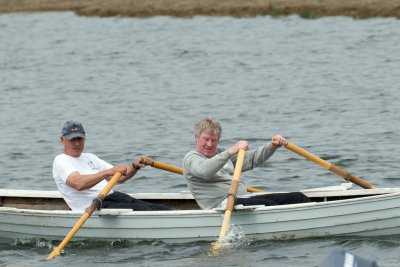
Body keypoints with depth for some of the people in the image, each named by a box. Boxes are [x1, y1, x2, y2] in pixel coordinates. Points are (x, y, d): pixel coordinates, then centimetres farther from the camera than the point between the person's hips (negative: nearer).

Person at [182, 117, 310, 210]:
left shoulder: (220, 153, 28)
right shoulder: (191, 158, 3)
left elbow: (253, 159, 26)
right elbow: (205, 170, -21)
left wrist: (272, 146, 8)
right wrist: (230, 152, -31)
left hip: (246, 197, 8)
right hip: (222, 204, -8)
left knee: (298, 197, -8)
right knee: (266, 204, -36)